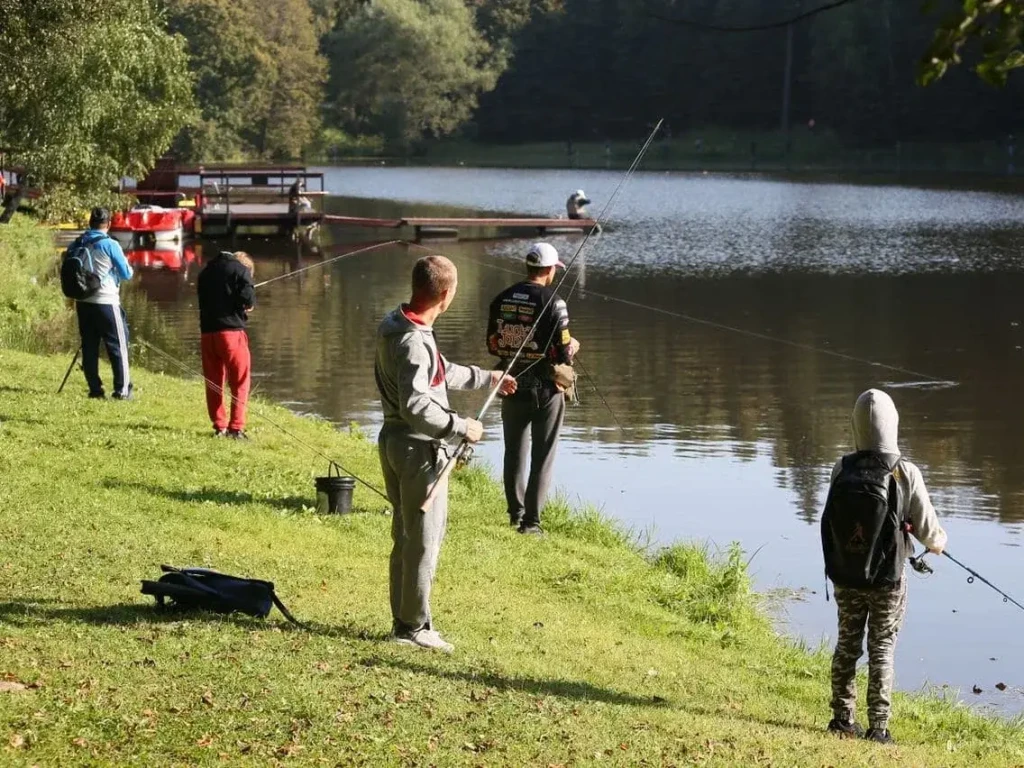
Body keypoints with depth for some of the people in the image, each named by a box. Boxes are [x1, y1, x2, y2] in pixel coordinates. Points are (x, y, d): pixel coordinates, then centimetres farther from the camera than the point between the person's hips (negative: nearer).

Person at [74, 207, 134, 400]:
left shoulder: (76, 245, 4)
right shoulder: (110, 245, -11)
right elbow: (127, 274, -5)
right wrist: (125, 264, 15)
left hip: (83, 303, 5)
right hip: (106, 302, -5)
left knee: (89, 347, 9)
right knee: (118, 346, 2)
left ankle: (95, 389, 9)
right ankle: (122, 389, 0)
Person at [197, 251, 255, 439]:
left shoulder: (206, 271, 20)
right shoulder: (241, 269, 2)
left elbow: (203, 300, 20)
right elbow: (248, 297, -11)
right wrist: (248, 306, 10)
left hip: (207, 331, 5)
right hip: (231, 331, -5)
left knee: (213, 382, 12)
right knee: (240, 382, -1)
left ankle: (219, 426, 13)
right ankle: (236, 427, -7)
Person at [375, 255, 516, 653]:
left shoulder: (393, 324, 7)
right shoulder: (414, 342, -25)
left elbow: (440, 372, 21)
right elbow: (415, 406, -30)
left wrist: (487, 378, 29)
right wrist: (460, 426, -20)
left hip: (393, 441, 10)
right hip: (419, 449, -10)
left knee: (405, 536, 17)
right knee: (423, 539, 1)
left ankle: (404, 620, 25)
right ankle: (414, 625, 9)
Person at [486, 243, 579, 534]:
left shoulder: (502, 299, -1)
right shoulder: (552, 302, -16)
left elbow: (493, 345, 5)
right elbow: (563, 352, -16)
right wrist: (573, 346, 6)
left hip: (512, 385, 5)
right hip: (545, 388, -5)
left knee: (514, 452, 19)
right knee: (542, 457, 4)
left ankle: (516, 512, 28)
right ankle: (530, 521, 3)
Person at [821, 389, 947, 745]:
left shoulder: (841, 470, -10)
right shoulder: (905, 474, -18)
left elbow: (835, 520, 3)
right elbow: (927, 528, -9)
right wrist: (938, 542, 16)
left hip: (845, 577, 3)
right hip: (887, 580, -3)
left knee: (847, 644, 17)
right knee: (882, 651, 7)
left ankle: (842, 718, 25)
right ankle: (877, 727, 8)